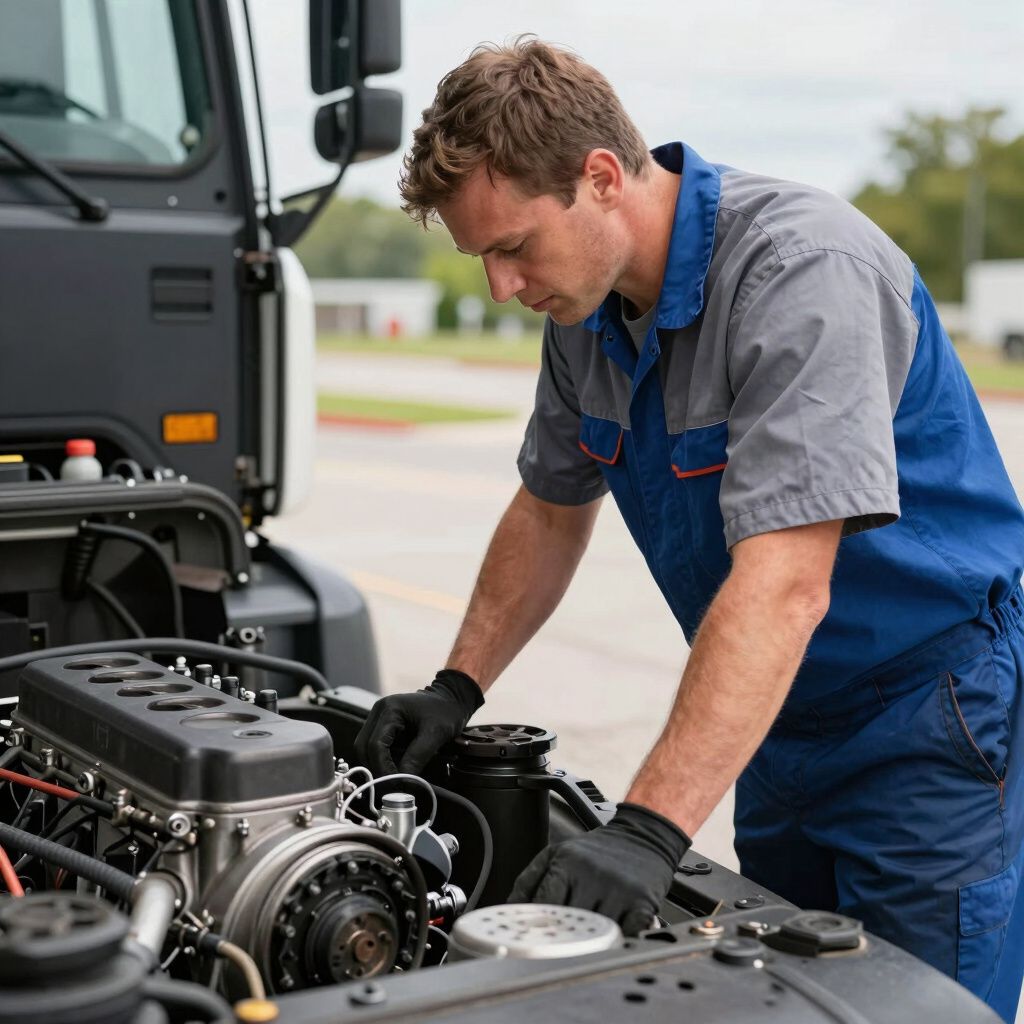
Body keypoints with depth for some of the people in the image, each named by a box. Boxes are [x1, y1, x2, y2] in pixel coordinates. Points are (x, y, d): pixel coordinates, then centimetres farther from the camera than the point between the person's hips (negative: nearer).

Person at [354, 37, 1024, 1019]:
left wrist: (648, 829, -41)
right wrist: (457, 688, 5)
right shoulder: (586, 308, -1)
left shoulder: (803, 271, -28)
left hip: (927, 718, -8)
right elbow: (551, 508, 13)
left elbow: (784, 584, -36)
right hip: (783, 718, 8)